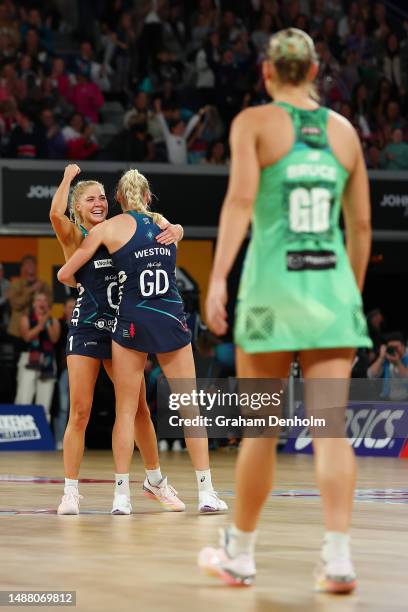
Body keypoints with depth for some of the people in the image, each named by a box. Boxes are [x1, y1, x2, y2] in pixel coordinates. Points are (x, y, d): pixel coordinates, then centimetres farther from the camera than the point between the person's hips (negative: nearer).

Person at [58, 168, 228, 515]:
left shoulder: (109, 228, 2)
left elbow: (64, 275, 6)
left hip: (133, 321, -2)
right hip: (173, 319, 2)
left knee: (126, 411, 6)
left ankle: (122, 495, 3)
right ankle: (206, 492, 4)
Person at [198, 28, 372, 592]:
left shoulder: (254, 122, 1)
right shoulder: (344, 130, 12)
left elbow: (241, 197, -14)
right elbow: (361, 223, 13)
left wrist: (218, 277, -19)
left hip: (274, 283, -2)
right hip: (332, 283, 2)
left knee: (262, 430, 7)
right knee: (330, 429, -2)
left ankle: (239, 555, 19)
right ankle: (338, 558, -14)